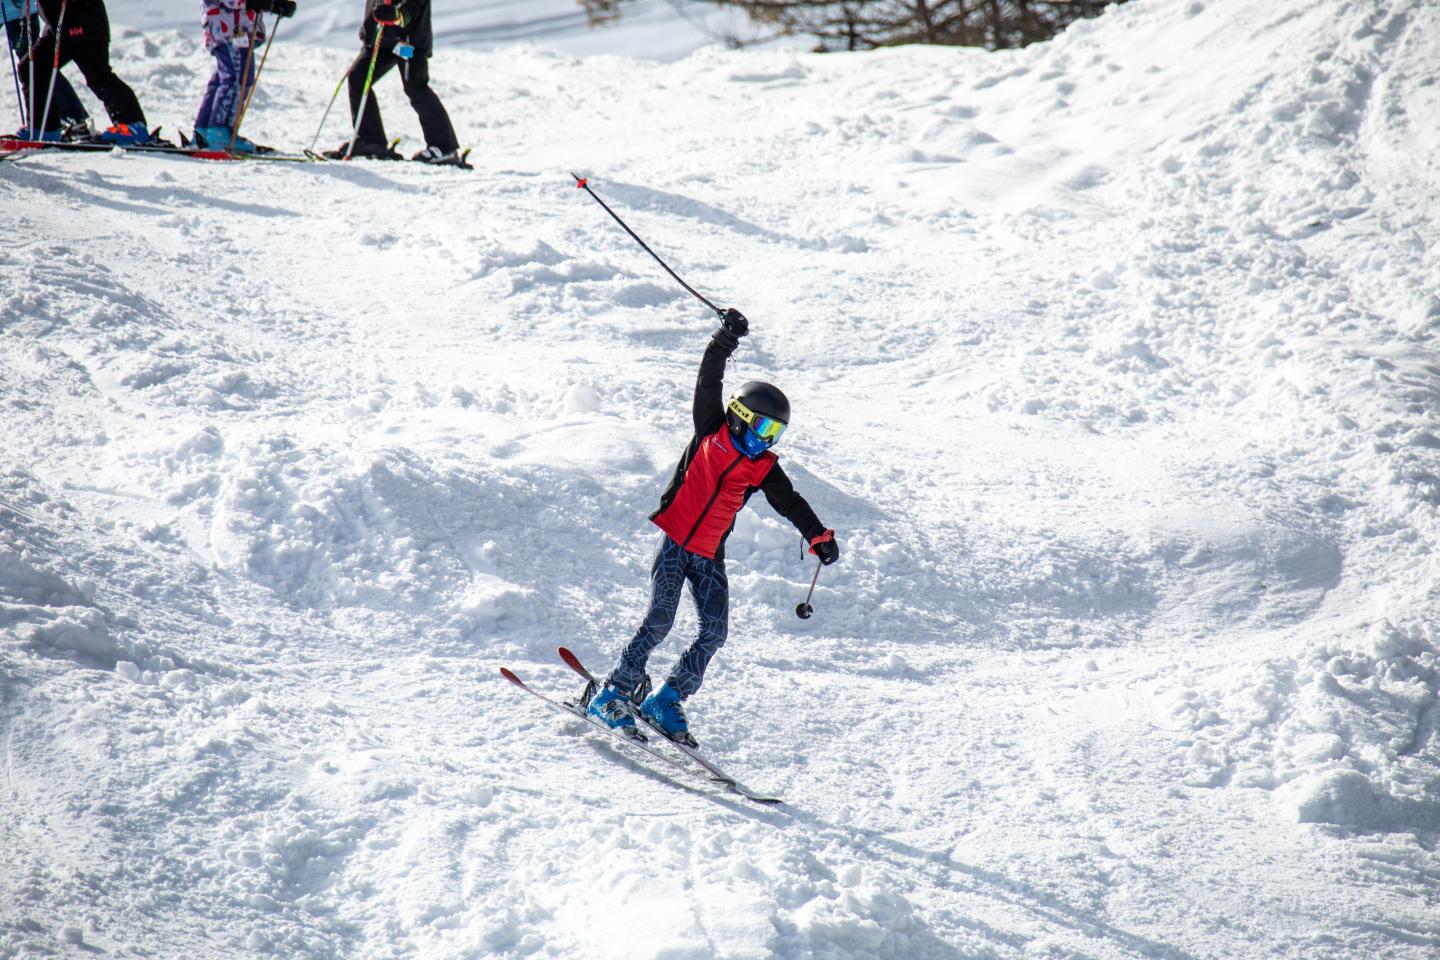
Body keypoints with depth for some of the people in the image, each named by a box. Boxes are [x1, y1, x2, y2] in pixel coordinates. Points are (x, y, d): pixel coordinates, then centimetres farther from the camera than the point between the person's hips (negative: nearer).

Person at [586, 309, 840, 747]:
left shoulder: (763, 468, 8)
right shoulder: (711, 432, -1)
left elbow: (790, 503, 7)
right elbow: (708, 384, -7)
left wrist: (819, 536, -7)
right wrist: (725, 341, -17)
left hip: (710, 556, 5)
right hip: (674, 542, -5)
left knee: (715, 633, -5)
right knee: (659, 620, -17)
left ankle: (666, 701, 8)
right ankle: (613, 696, -11)